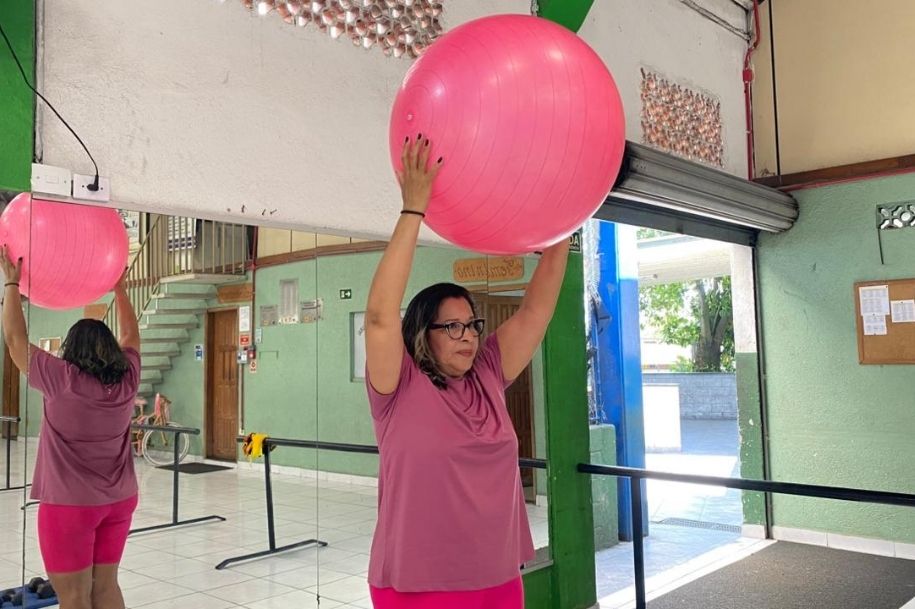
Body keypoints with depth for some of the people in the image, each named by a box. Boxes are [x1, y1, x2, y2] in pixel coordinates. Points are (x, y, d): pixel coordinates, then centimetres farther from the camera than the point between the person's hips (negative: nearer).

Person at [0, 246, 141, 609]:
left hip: (69, 504, -5)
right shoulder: (126, 382, -2)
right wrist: (119, 288, 24)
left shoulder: (62, 381, -15)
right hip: (119, 501, 5)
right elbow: (131, 336, 16)